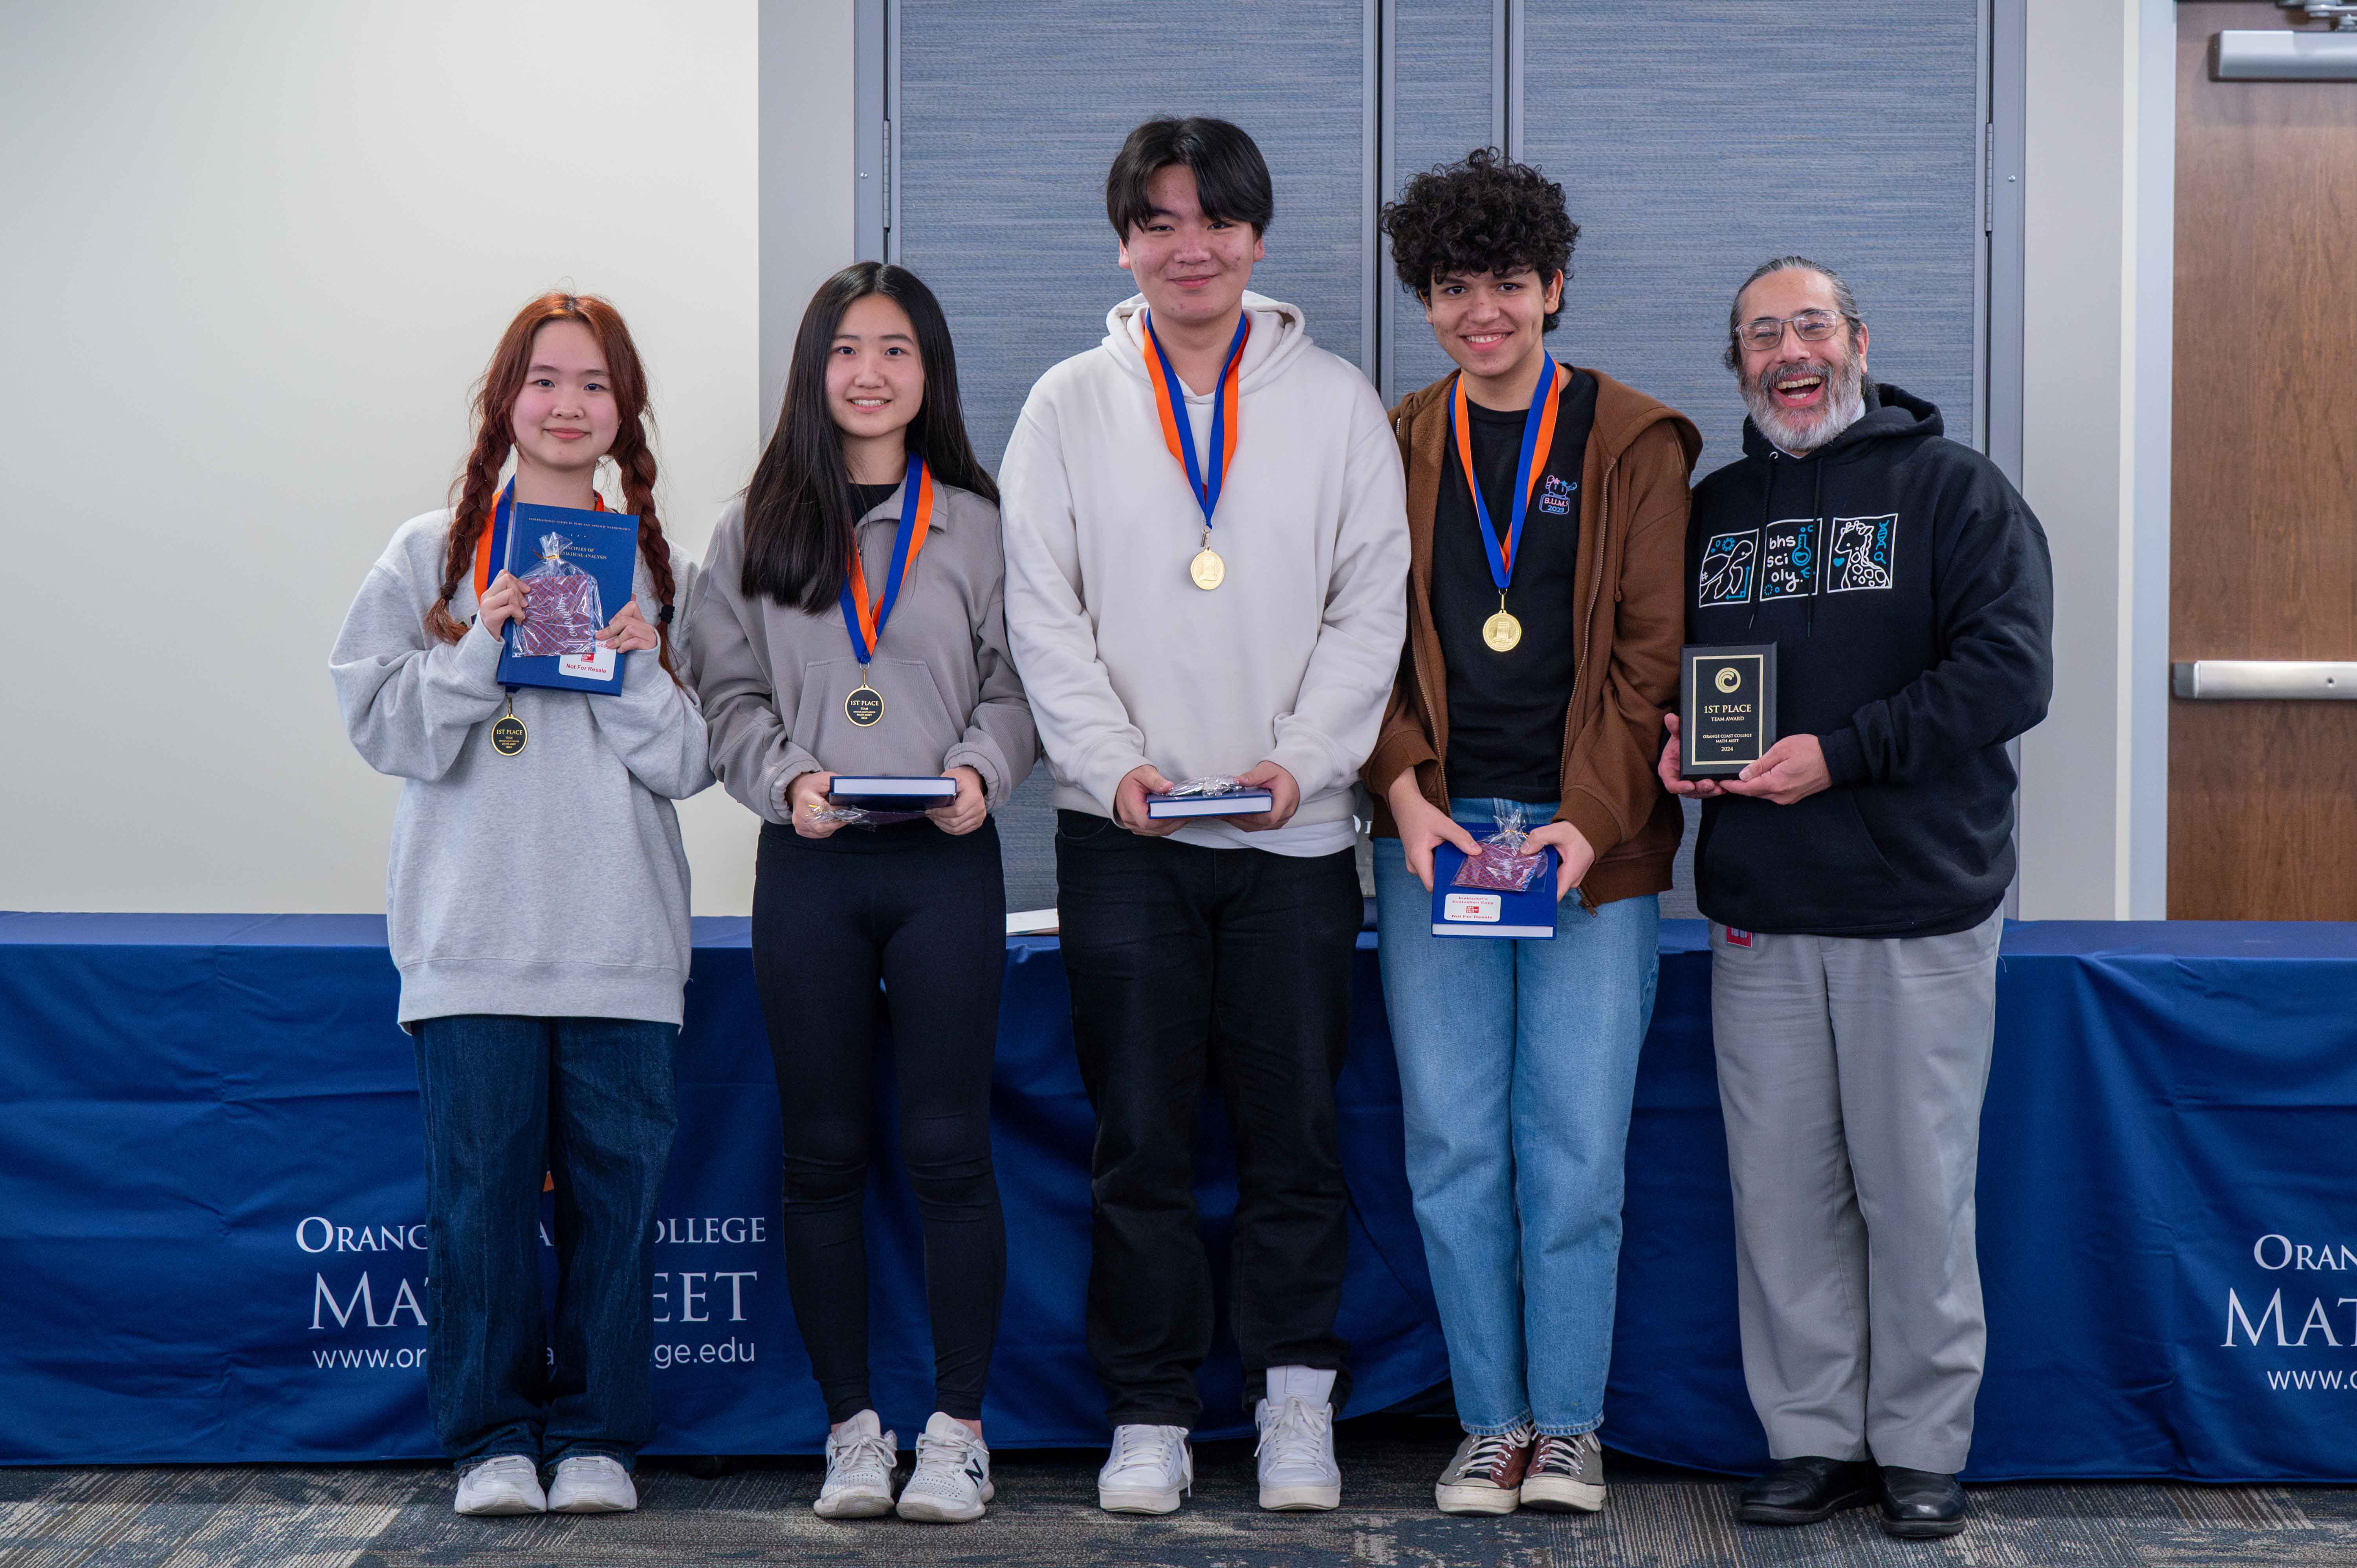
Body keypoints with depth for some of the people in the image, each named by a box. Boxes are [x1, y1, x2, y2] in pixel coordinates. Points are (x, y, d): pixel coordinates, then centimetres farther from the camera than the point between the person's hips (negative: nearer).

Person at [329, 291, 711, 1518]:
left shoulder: (661, 573, 12)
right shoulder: (431, 556, 9)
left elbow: (691, 762, 8)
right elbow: (382, 726, 2)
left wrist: (640, 672, -9)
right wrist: (479, 653, -11)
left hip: (621, 933, 1)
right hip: (473, 928, -1)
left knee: (617, 1181, 1)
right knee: (480, 1185, -1)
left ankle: (597, 1435, 12)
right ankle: (491, 1436, 10)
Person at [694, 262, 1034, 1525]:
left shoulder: (979, 525, 8)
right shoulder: (755, 531, 10)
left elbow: (1015, 681, 6)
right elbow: (730, 697, 7)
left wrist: (983, 770, -13)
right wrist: (788, 781, -11)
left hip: (947, 864, -1)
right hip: (809, 868, 1)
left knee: (949, 1146, -2)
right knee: (823, 1151, 5)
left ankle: (957, 1430, 7)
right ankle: (853, 1428, 14)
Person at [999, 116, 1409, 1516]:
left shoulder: (1335, 400, 7)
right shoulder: (1070, 407, 8)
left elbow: (1373, 604, 3)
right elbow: (1043, 613, 4)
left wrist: (1303, 756, -10)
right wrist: (1114, 762, -10)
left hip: (1296, 829, 0)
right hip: (1125, 831, 0)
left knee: (1297, 1132, 3)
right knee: (1141, 1140, 3)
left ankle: (1296, 1402, 15)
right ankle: (1152, 1415, 13)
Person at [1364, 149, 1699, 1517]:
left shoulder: (1633, 443, 4)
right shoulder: (1395, 447, 11)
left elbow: (1652, 651, -1)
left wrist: (1592, 822, -11)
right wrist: (1407, 795, -7)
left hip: (1592, 840, -2)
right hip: (1435, 830, 2)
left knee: (1577, 1142, -1)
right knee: (1454, 1141, 3)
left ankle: (1570, 1422, 12)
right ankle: (1491, 1420, 15)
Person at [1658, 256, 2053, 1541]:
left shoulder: (1954, 489, 0)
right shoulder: (1712, 508, 15)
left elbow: (2009, 669, -10)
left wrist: (1840, 753, -16)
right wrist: (1669, 735, 1)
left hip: (1920, 905, -4)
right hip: (1759, 914, 4)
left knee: (1917, 1189, 2)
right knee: (1780, 1188, 6)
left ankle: (1921, 1447, 15)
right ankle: (1812, 1437, 17)